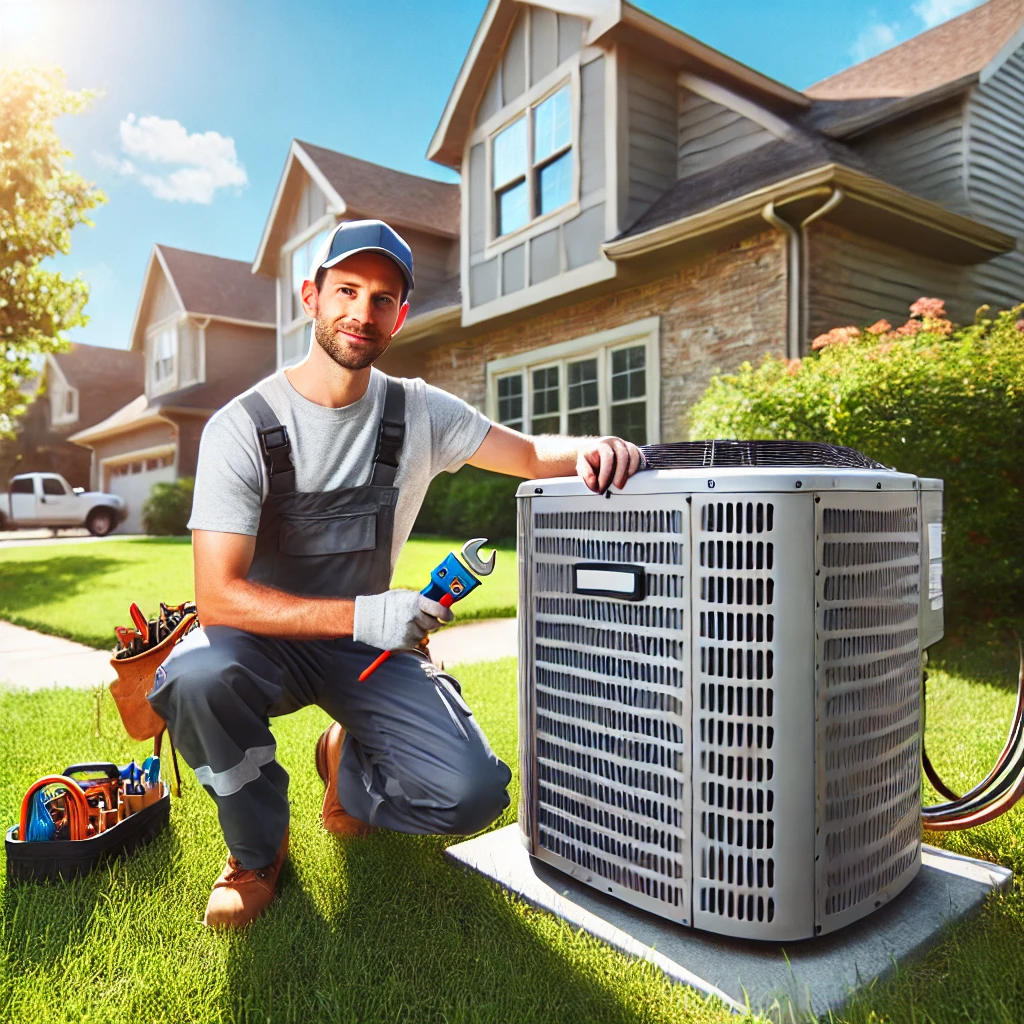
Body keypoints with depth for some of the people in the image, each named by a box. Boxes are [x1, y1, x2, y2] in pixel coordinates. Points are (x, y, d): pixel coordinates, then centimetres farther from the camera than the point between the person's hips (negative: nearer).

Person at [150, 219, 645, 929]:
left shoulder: (420, 413, -5)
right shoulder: (242, 427, -16)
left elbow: (532, 455, 3)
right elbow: (218, 597, -22)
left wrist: (588, 451, -22)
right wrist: (361, 615, -35)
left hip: (369, 643, 2)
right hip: (267, 636, -1)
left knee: (474, 794, -18)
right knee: (193, 678, -36)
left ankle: (349, 764, 18)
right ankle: (259, 848, -3)